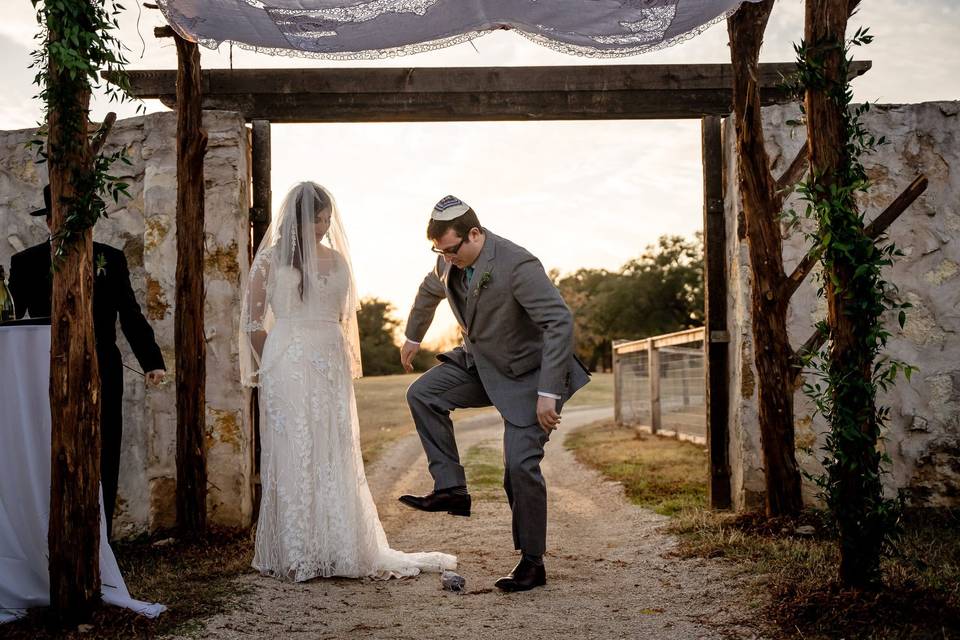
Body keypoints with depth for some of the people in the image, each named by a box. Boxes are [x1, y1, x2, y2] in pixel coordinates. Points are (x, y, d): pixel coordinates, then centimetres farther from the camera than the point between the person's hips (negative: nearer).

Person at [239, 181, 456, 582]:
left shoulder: (336, 259, 12)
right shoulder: (272, 257, 0)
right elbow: (252, 321, 2)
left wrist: (342, 365, 10)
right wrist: (272, 367, 3)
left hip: (331, 365, 4)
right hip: (288, 364, -4)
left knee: (335, 456, 5)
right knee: (292, 455, -1)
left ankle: (340, 549, 14)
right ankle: (293, 555, 7)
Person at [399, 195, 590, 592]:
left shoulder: (518, 266, -29)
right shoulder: (449, 262, -6)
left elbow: (560, 322, -33)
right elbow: (429, 292, 19)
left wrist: (548, 393, -35)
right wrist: (413, 338, 33)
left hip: (528, 374, -7)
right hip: (480, 364, 7)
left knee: (520, 465, -11)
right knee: (422, 394, -7)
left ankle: (532, 563, 3)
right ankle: (450, 488, -3)